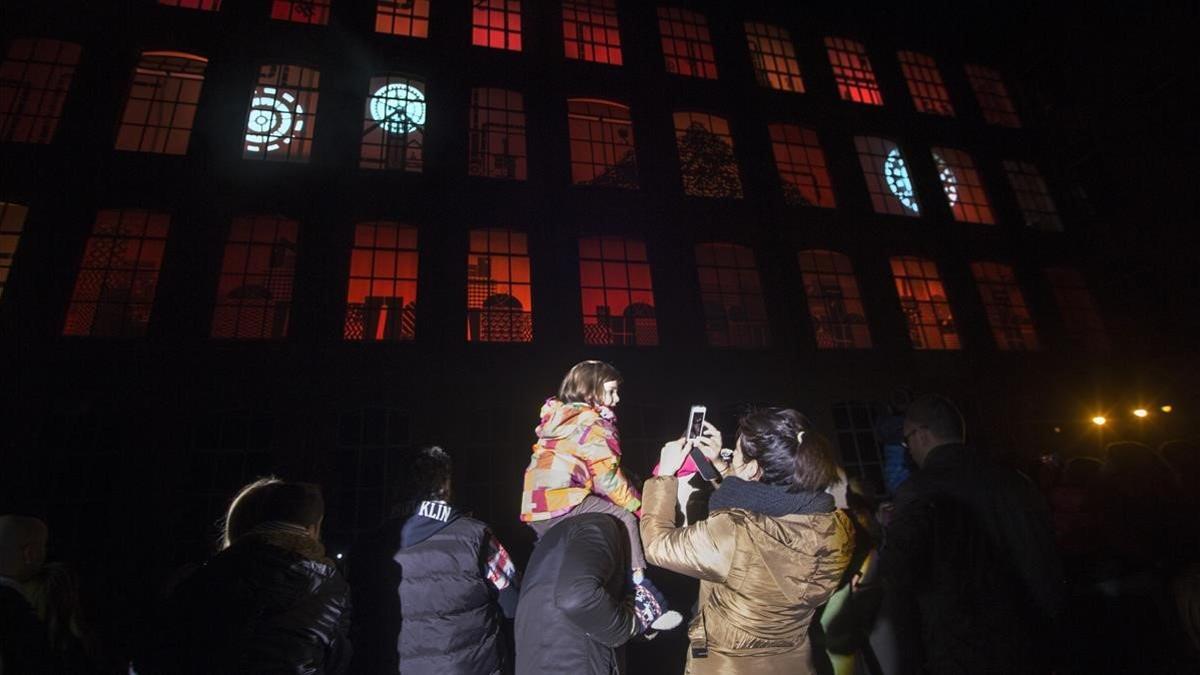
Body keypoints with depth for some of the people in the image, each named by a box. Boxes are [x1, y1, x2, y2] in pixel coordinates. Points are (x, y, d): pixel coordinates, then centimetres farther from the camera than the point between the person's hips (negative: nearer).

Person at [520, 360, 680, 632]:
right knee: (625, 520, -5)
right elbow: (608, 479, -11)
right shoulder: (591, 423, -8)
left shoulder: (559, 416, 19)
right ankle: (647, 607, -6)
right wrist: (641, 506, 1)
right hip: (560, 504, -9)